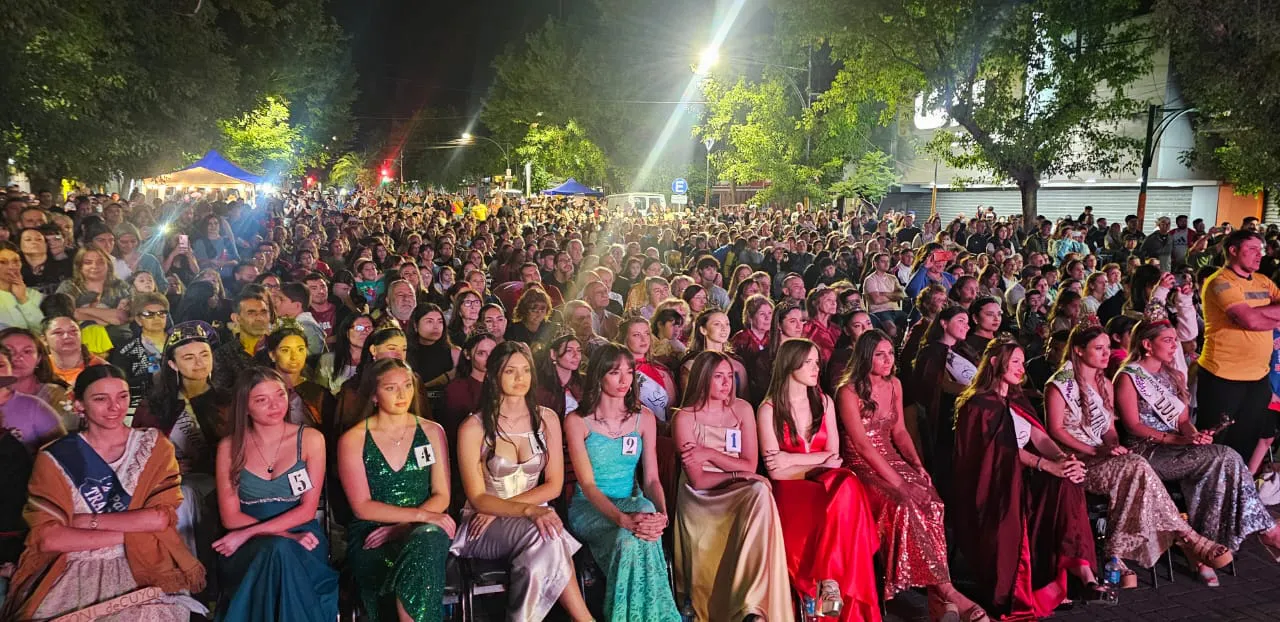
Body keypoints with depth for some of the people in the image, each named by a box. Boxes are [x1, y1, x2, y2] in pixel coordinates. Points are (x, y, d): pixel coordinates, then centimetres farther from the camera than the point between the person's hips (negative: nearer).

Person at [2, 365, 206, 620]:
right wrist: (131, 532, -10)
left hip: (142, 564, -1)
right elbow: (47, 538, -7)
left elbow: (160, 519, -5)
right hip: (75, 568, 1)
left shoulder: (154, 446, 4)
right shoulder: (55, 458, 3)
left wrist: (89, 521, -7)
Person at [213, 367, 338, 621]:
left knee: (283, 552, -33)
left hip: (302, 539, 0)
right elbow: (230, 517, -1)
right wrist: (286, 536, -15)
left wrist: (248, 533, -15)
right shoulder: (229, 447, 3)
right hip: (249, 549, 0)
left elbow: (307, 509, -4)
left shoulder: (310, 439, 0)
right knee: (276, 548, -33)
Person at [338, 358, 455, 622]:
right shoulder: (353, 440, 2)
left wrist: (406, 525, -12)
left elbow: (441, 496, 6)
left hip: (423, 531, 2)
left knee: (426, 541, -36)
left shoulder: (432, 431, 10)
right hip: (371, 536, -2)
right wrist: (420, 514, -16)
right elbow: (362, 507, -5)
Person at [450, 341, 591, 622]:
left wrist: (502, 507, -13)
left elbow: (554, 485, 1)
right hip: (485, 527, -2)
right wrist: (527, 510, -28)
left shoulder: (546, 419, 3)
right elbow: (477, 498, -10)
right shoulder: (474, 427, -7)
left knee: (546, 541, -35)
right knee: (542, 535, -34)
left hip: (535, 515, 3)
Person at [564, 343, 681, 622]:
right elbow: (587, 484, -12)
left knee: (640, 539, -33)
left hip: (633, 503, 3)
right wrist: (623, 518, -29)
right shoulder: (577, 421, -5)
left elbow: (651, 478, 4)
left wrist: (662, 513, -19)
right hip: (590, 508, -2)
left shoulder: (644, 418, 6)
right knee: (629, 540, -34)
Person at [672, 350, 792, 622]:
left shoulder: (742, 409, 7)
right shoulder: (685, 417, -5)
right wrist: (737, 474, -10)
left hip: (738, 494, 4)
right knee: (757, 490, -31)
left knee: (760, 491, -32)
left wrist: (710, 454, -11)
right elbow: (697, 480, -10)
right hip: (701, 500, -4)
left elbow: (751, 465, 1)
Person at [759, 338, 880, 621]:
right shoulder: (769, 410, -5)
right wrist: (821, 464, -9)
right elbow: (776, 471, -10)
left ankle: (830, 581, -27)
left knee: (847, 485, -32)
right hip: (791, 488, -4)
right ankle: (829, 582, -21)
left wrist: (792, 459, -10)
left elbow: (834, 456, 3)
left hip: (828, 482, 4)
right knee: (842, 495, -33)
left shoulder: (824, 402, 11)